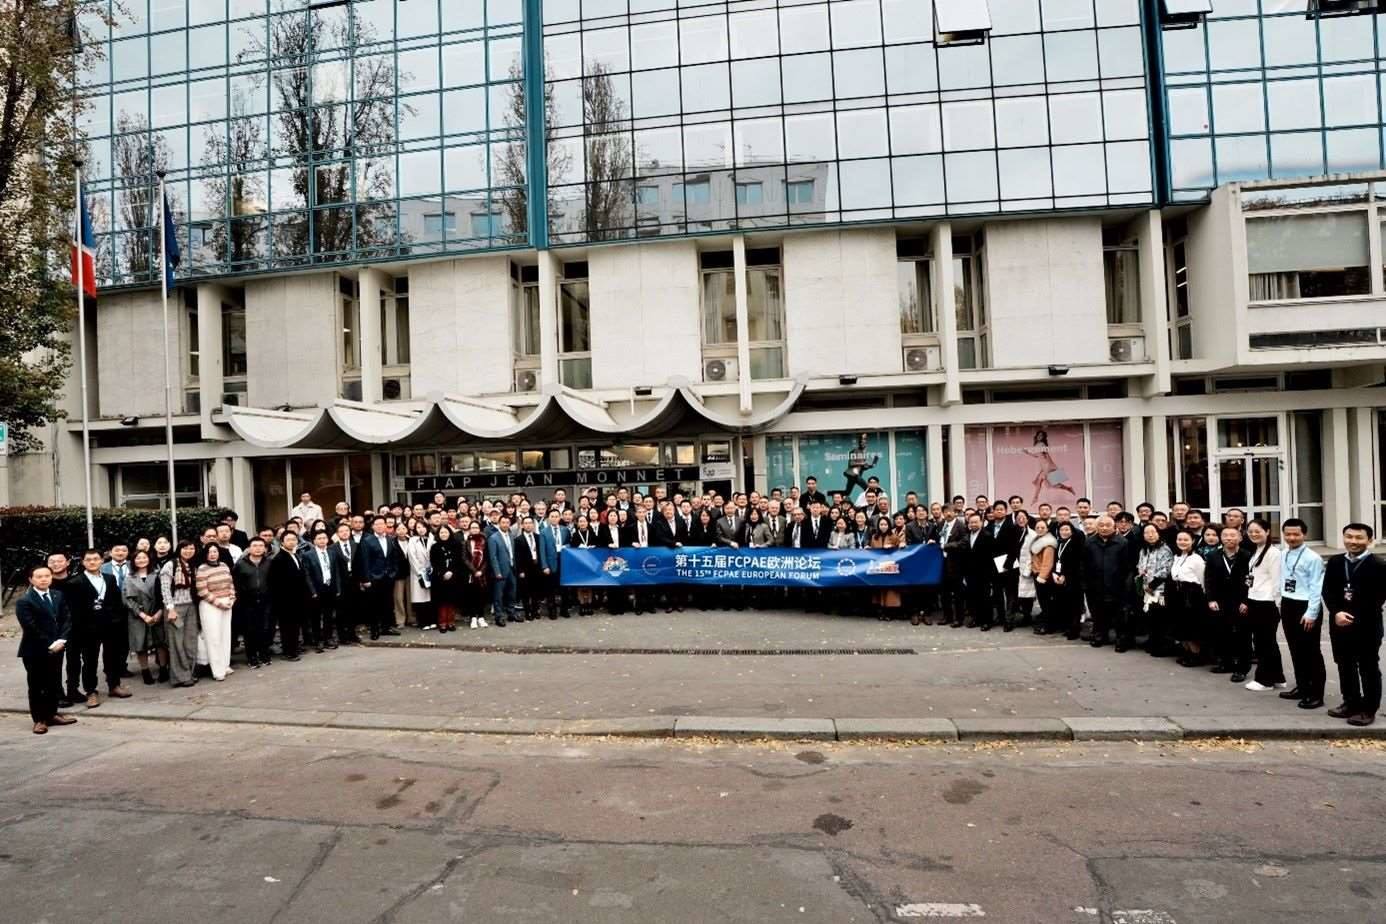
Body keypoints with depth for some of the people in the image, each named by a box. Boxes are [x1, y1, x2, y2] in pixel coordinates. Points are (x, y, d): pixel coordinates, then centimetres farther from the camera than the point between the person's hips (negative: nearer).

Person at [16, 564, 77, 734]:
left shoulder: (58, 595, 7)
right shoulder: (24, 602, -11)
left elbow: (67, 619, 3)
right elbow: (31, 628, -16)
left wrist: (61, 640, -10)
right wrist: (49, 645, -15)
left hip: (56, 648, 5)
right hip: (34, 650, -5)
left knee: (55, 684, 12)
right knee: (36, 686, 5)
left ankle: (52, 714, 24)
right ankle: (39, 719, 14)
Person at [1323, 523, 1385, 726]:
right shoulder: (1335, 562, 7)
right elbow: (1327, 590, 3)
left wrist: (1354, 618, -16)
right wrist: (1336, 613, -12)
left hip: (1367, 626, -5)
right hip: (1339, 624, 5)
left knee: (1368, 669, 5)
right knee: (1345, 666, 14)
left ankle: (1368, 709, 14)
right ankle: (1351, 703, 27)